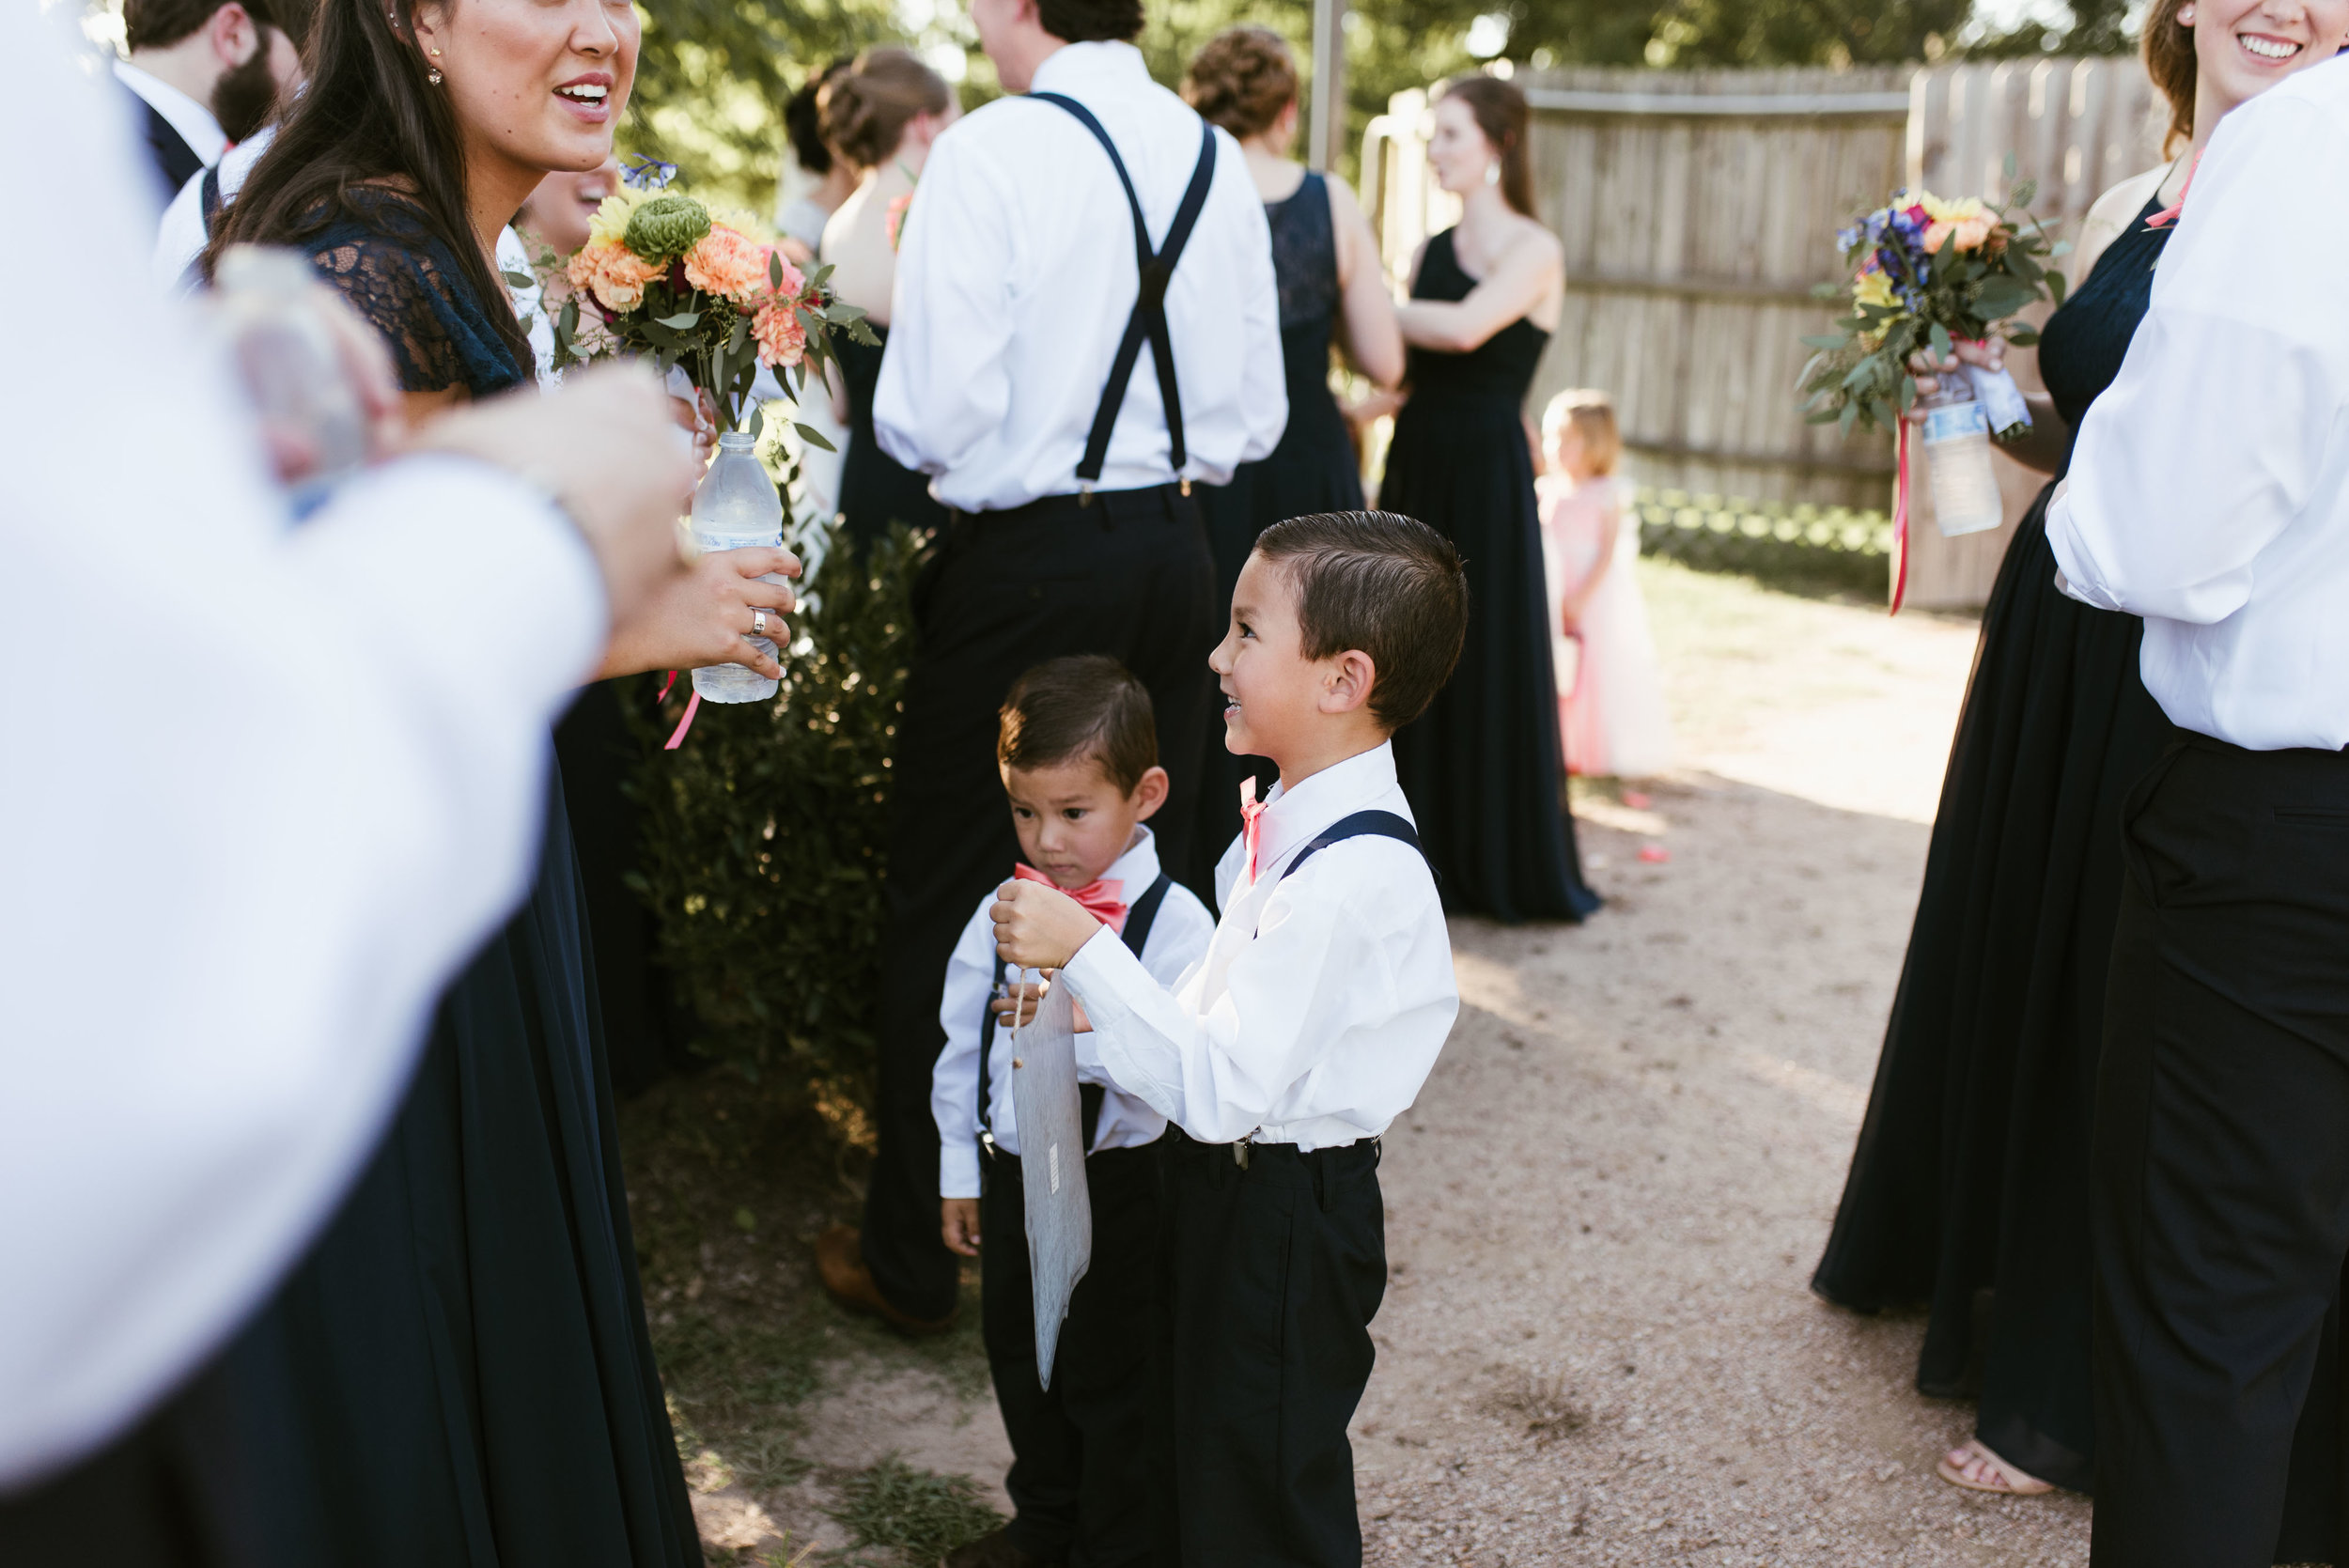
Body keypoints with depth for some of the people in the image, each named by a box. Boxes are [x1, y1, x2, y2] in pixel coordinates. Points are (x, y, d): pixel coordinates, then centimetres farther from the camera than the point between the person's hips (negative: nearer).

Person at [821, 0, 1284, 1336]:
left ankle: (912, 1259, 20)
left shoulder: (993, 152, -12)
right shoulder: (1220, 162, 6)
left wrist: (895, 414, 5)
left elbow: (936, 417, -16)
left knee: (949, 913, 7)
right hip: (1176, 551, 6)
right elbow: (1258, 418, 8)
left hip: (1027, 563, -6)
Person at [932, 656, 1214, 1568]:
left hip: (1112, 1182, -6)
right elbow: (963, 1041, 8)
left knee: (1108, 1375, 11)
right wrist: (961, 1168, 13)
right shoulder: (1002, 912, -2)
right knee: (1018, 1354, 24)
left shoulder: (1173, 925, -19)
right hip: (1009, 1171, 6)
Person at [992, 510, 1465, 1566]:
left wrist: (1083, 953, -29)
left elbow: (1222, 1088, -30)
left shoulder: (1353, 881, -29)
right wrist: (1087, 1025, 0)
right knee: (1205, 1456, 26)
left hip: (1284, 1227, -9)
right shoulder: (1285, 819, 1)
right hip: (1228, 1194, 9)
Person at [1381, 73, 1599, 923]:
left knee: (1487, 657, 1)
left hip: (1486, 475, -6)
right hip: (1416, 463, 6)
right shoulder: (1431, 249, 13)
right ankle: (1421, 850, 22)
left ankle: (1503, 863, 15)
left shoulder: (1535, 251, -7)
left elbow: (1465, 329, -24)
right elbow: (1405, 367, 10)